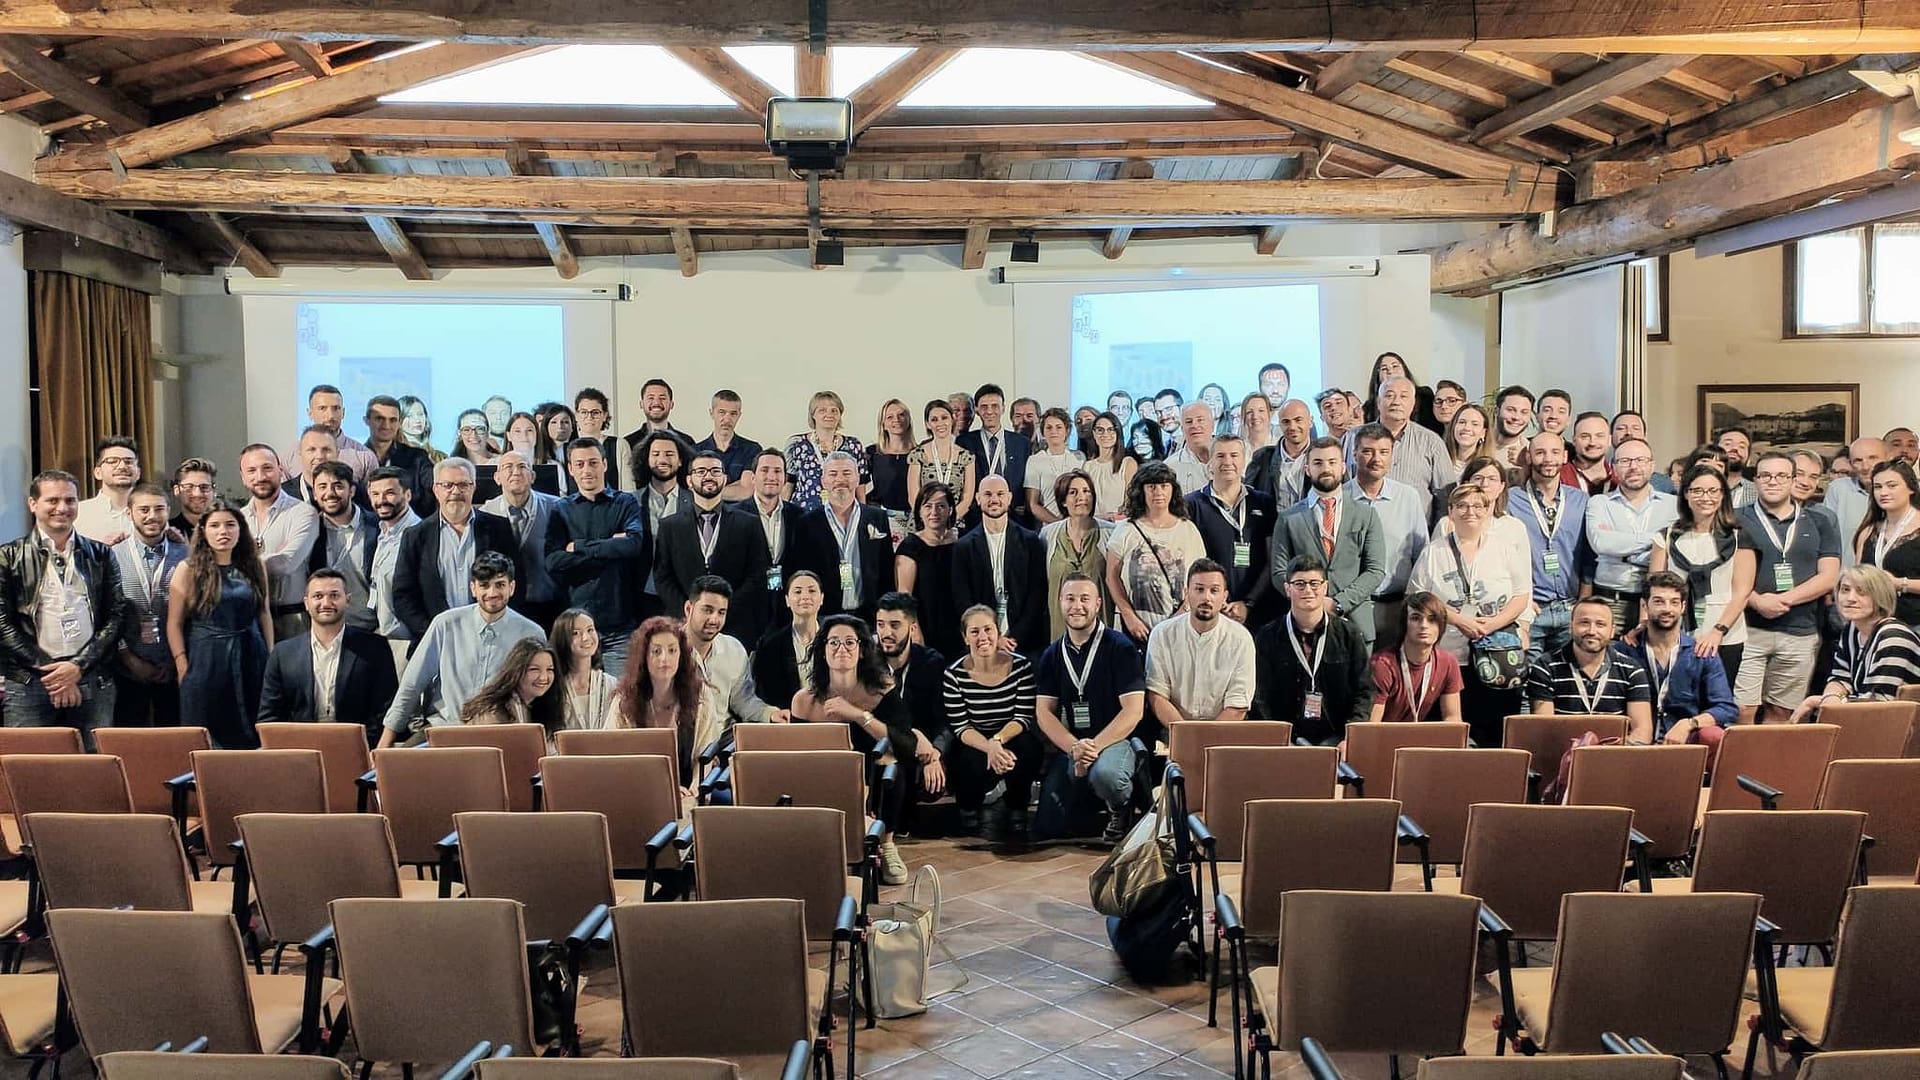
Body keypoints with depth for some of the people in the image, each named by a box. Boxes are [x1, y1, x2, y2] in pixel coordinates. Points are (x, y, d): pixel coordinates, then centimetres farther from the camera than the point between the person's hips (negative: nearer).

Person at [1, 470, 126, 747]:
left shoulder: (101, 555, 12)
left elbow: (116, 617, 6)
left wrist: (79, 666, -7)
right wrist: (47, 670, -9)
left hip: (93, 683, 2)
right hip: (28, 684, -1)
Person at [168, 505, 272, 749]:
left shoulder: (254, 568, 7)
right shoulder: (189, 571, -2)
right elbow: (174, 624, -3)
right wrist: (183, 669, -9)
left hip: (250, 658, 3)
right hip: (206, 663, -3)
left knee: (252, 736, 6)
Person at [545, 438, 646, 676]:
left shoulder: (626, 503, 9)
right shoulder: (560, 511, 11)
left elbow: (634, 544, -11)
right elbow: (553, 562, -4)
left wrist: (578, 547, -5)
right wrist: (610, 549, -8)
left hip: (621, 623, -1)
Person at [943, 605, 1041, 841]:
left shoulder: (1021, 666, -5)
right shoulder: (954, 674, -7)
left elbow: (1024, 717, -8)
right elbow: (960, 728, -11)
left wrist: (998, 740, -28)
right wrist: (989, 748, -30)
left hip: (1012, 741, 1)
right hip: (973, 746, 0)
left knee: (1028, 749, -32)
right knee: (976, 764, -33)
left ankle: (1015, 813, -4)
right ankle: (968, 812, 3)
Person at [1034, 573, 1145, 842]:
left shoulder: (1120, 648, -6)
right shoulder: (1052, 655, 8)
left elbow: (1133, 711, -11)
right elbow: (1044, 712, 3)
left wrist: (1094, 746, -21)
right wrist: (1074, 747, -15)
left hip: (1113, 740, -4)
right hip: (1067, 746, 4)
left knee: (1104, 773, -40)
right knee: (1046, 829, -7)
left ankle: (1121, 808, -3)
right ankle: (1089, 801, 25)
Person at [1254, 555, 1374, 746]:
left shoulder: (1349, 634, 9)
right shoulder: (1268, 637, 6)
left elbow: (1364, 691, 6)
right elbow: (1260, 699, 2)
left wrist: (1350, 738, -9)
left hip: (1334, 737, 1)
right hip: (1286, 738, -1)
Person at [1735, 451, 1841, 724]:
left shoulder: (1818, 524, 14)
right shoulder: (1737, 521, 7)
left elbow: (1829, 577, 4)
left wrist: (1784, 600, -10)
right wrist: (1757, 602, -17)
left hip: (1800, 633, 2)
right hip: (1748, 628, -2)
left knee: (1780, 712, 6)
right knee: (1742, 712, -9)